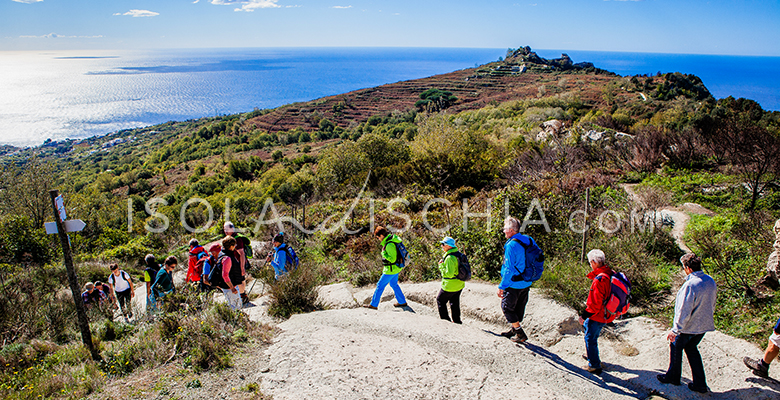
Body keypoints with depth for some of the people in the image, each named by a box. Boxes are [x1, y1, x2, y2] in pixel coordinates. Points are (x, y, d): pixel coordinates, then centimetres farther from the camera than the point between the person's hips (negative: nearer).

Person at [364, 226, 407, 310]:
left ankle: (373, 305, 16)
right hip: (396, 267, 10)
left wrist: (384, 254, -21)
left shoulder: (389, 245, -29)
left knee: (380, 285, 4)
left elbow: (392, 259, -29)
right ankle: (402, 302, 35)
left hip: (391, 270, -10)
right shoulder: (393, 237, 1)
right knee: (394, 284, 25)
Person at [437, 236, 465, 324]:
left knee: (440, 300, 10)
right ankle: (457, 321, 27)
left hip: (450, 286, -9)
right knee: (455, 303, 20)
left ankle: (445, 319, 13)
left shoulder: (450, 258, -26)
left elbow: (449, 273, -28)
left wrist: (441, 266, -17)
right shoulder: (458, 254, 4)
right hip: (459, 285, 9)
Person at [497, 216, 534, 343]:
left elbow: (509, 269, -23)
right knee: (519, 308, 19)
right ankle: (513, 330, 34)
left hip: (514, 284, -8)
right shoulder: (528, 240, 3)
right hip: (526, 284, 8)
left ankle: (520, 334, 6)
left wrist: (502, 287, -16)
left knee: (507, 307, 7)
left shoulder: (511, 245, -22)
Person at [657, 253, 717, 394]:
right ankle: (700, 384, 25)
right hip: (704, 325, 7)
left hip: (689, 327, -7)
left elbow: (684, 312, -26)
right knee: (691, 348, 23)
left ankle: (673, 376, 34)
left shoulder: (690, 285, -30)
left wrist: (675, 330, -16)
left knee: (676, 346, 16)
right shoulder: (711, 281, -4)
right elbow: (712, 305, 10)